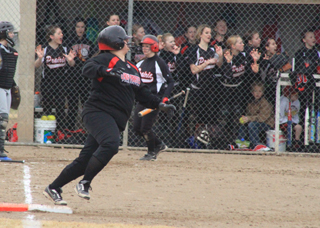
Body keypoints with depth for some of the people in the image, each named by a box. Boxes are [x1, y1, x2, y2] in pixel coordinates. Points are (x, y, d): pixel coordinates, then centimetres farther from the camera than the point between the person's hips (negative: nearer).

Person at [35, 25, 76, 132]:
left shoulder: (65, 50, 3)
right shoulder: (45, 50, -3)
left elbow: (72, 64, -2)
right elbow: (36, 65, -11)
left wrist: (71, 60, -25)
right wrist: (40, 58, -32)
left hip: (61, 83, 1)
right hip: (47, 82, -1)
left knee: (60, 108, -1)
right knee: (47, 108, 2)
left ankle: (62, 130, 1)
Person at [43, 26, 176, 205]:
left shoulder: (133, 68, 22)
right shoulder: (107, 59, -4)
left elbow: (142, 93, 29)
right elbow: (88, 69, -22)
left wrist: (160, 105, 18)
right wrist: (106, 71, -39)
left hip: (116, 120, 8)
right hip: (98, 112, -8)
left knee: (86, 159, 2)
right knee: (110, 144, -32)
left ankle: (53, 189, 10)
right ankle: (84, 184, -25)